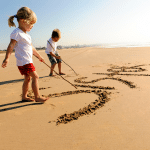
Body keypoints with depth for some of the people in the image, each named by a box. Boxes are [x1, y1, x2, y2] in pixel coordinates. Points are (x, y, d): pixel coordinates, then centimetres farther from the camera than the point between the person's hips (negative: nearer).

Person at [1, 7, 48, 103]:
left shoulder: (26, 35, 18)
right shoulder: (17, 33, -11)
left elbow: (31, 47, 26)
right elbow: (11, 46, -19)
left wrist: (39, 56, 32)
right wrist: (7, 58, -28)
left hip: (28, 61, 10)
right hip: (24, 61, -10)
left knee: (28, 78, 13)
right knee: (35, 76, -11)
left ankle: (24, 97, 23)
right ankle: (37, 97, -6)